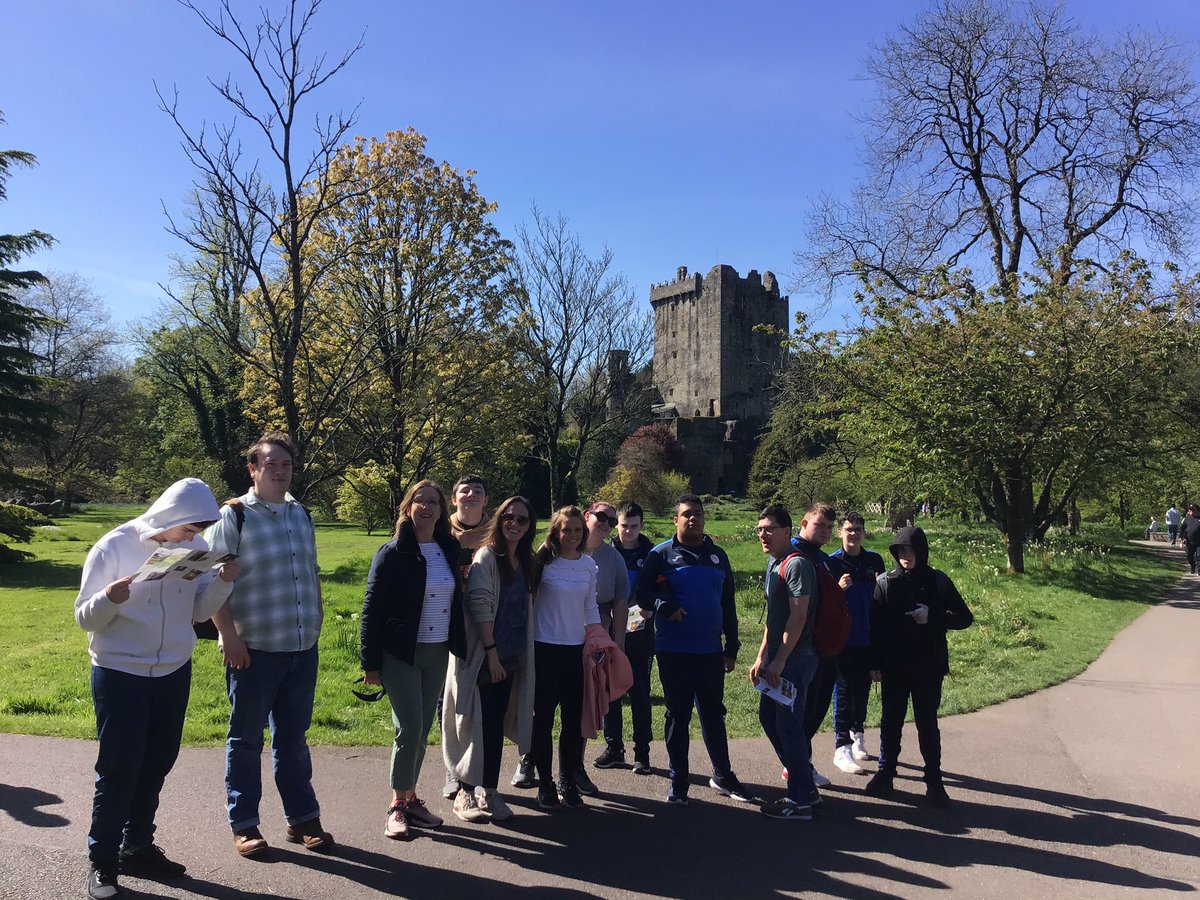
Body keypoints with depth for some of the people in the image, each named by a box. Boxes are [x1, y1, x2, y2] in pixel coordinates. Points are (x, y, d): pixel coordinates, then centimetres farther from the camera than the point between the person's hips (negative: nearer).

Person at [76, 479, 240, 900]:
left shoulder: (194, 546, -4)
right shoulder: (113, 547, -16)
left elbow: (200, 611, 1)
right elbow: (85, 618, -13)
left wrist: (224, 581, -18)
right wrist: (110, 598, -34)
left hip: (174, 673, 4)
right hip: (120, 675, -4)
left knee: (155, 766, 13)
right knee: (118, 771, 1)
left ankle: (137, 847, 29)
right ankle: (102, 862, 17)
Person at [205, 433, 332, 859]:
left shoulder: (301, 515, 10)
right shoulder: (234, 516, -8)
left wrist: (317, 616, 12)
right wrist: (229, 636, -16)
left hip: (302, 647, 5)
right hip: (253, 649, -5)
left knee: (293, 737, 15)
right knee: (246, 739, 9)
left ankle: (302, 819, 26)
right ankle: (244, 825, 23)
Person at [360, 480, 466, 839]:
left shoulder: (449, 550, 6)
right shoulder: (392, 553, -9)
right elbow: (372, 609, -9)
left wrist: (459, 648, 8)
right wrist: (371, 662, -10)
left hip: (438, 654, 5)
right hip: (401, 655, -5)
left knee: (423, 731, 12)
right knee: (409, 729, -5)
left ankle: (411, 798, 27)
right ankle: (398, 806, 12)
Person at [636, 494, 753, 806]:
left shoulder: (717, 555, 11)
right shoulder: (662, 554, -2)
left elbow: (728, 604, 15)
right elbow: (643, 594, -5)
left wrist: (732, 647, 12)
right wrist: (664, 607, -24)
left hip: (711, 652, 4)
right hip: (674, 653, -3)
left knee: (714, 715, 14)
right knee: (678, 717, 7)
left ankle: (723, 776, 29)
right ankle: (678, 782, 19)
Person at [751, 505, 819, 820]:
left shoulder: (796, 564, -16)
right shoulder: (773, 563, 13)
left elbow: (798, 616, -21)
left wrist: (778, 662, -20)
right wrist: (762, 657, 14)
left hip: (794, 659, -10)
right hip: (777, 658, 10)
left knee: (788, 726, -2)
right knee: (768, 716, 17)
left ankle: (800, 801, 12)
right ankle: (806, 785, 31)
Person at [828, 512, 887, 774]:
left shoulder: (874, 561, 7)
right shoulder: (832, 562, -5)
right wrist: (838, 588, -25)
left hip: (867, 638, 4)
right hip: (842, 637, -4)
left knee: (862, 688, 14)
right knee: (843, 691, -2)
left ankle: (857, 735, 32)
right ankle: (842, 748, 3)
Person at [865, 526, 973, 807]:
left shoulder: (938, 581, -1)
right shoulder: (885, 583, -1)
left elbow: (965, 617, 1)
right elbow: (875, 625, -1)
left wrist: (933, 616, -16)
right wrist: (875, 664, -4)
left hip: (929, 667, -1)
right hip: (893, 667, 1)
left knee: (928, 724, 5)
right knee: (891, 721, 10)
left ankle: (934, 781, 15)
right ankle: (885, 773, 22)